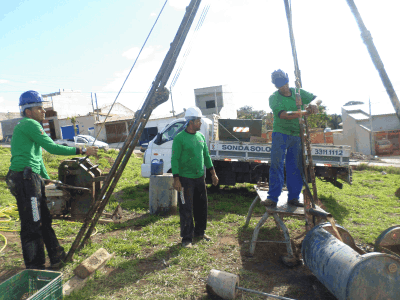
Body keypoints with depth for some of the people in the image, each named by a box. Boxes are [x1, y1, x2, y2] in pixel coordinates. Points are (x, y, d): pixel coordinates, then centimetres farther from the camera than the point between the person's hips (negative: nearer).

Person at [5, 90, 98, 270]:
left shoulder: (25, 126, 22)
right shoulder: (29, 124, -10)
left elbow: (37, 156, 25)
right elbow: (52, 148, -19)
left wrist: (47, 179, 25)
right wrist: (81, 151, -16)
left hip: (31, 178, 11)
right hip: (25, 179, -11)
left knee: (44, 220, 16)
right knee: (32, 225, -3)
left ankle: (57, 257, 28)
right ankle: (34, 268, 8)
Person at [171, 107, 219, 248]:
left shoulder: (201, 136, 9)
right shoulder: (180, 138, -11)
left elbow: (206, 155, 16)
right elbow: (174, 159, -13)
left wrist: (213, 173, 15)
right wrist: (176, 179, -17)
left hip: (200, 178, 7)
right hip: (186, 179, -7)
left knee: (201, 206, 15)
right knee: (186, 209, -1)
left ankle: (199, 232, 33)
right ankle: (187, 238, 12)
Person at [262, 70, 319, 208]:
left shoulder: (298, 92, 7)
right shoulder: (274, 98, -5)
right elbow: (283, 115, -21)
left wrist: (313, 105, -12)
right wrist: (305, 112, -30)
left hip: (297, 135, 4)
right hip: (280, 133, -4)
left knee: (296, 167, 5)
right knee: (276, 164, -11)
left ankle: (293, 198, 14)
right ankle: (272, 198, -8)